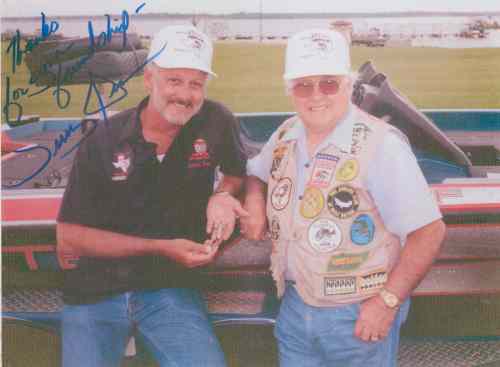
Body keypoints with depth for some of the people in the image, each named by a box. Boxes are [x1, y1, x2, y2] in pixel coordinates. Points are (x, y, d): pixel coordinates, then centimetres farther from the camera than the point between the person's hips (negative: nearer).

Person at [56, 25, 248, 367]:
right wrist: (162, 247, -15)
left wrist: (223, 195, -12)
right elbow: (68, 240, -7)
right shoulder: (103, 142, -9)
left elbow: (238, 170, 13)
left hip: (172, 288, 0)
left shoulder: (217, 122, -7)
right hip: (96, 293, 1)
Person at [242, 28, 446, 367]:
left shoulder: (381, 145, -19)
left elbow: (429, 231, -18)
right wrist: (254, 199, -3)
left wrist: (388, 302, -18)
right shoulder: (286, 135, 0)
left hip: (360, 315, -5)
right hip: (294, 306, 6)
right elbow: (256, 174, 19)